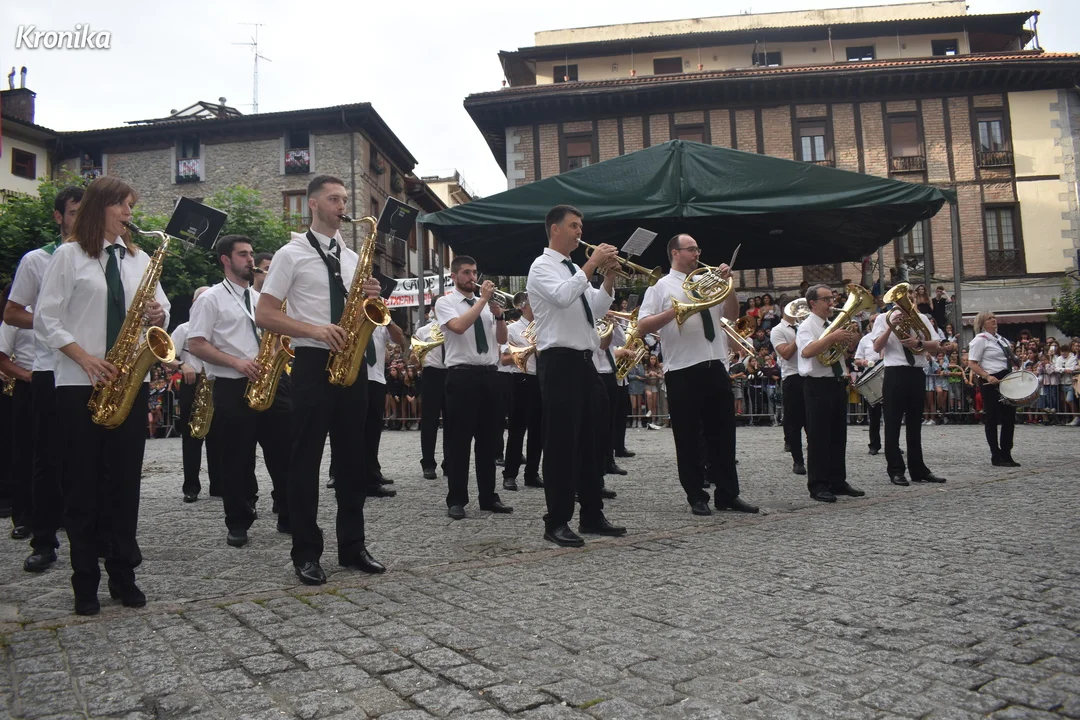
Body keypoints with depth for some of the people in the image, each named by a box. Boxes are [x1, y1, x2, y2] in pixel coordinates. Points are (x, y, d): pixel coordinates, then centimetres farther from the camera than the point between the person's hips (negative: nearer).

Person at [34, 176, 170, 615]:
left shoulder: (139, 258, 13)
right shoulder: (69, 255, 2)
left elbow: (160, 311, 15)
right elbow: (45, 318, -2)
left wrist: (158, 316, -8)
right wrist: (85, 357, -13)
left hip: (130, 382, 3)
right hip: (81, 383, -3)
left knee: (125, 478, 5)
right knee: (83, 480, 2)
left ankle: (123, 574, 14)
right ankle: (85, 580, 12)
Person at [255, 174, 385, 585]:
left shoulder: (352, 258, 16)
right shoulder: (292, 254, 0)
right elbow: (263, 315, -6)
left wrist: (369, 298, -2)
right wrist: (316, 329, -19)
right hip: (313, 363, -5)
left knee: (352, 457, 9)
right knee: (306, 460, 0)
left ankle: (352, 545, 19)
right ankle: (306, 554, 10)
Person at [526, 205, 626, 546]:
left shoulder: (575, 270, 21)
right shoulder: (542, 266, -4)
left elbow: (596, 309, 15)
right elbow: (563, 296, -23)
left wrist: (609, 276, 3)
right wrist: (592, 264, -16)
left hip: (584, 362, 8)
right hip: (559, 363, -8)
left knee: (590, 441, 11)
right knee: (561, 443, -6)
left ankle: (592, 515, 20)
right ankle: (557, 522, 2)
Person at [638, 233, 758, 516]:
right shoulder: (661, 286, 2)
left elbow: (732, 316, 16)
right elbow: (642, 327, -8)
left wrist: (727, 285, 3)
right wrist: (674, 311, -18)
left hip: (715, 368, 5)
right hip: (683, 372, -5)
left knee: (723, 433, 8)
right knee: (688, 437, 3)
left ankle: (728, 494, 19)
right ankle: (697, 497, 14)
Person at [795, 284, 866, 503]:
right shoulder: (806, 326, -8)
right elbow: (807, 351, -27)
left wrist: (849, 340, 1)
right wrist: (833, 337, -30)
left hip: (837, 383, 8)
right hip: (818, 385, -8)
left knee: (838, 435, 12)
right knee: (818, 437, -4)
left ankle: (838, 482, 22)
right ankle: (818, 486, 2)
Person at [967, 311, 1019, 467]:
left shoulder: (1001, 339, 17)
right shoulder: (979, 340, -7)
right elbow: (972, 364, -15)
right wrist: (987, 376, -26)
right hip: (991, 382, -8)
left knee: (1009, 416, 8)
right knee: (992, 419, 0)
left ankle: (1006, 455, 19)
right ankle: (996, 457, 8)